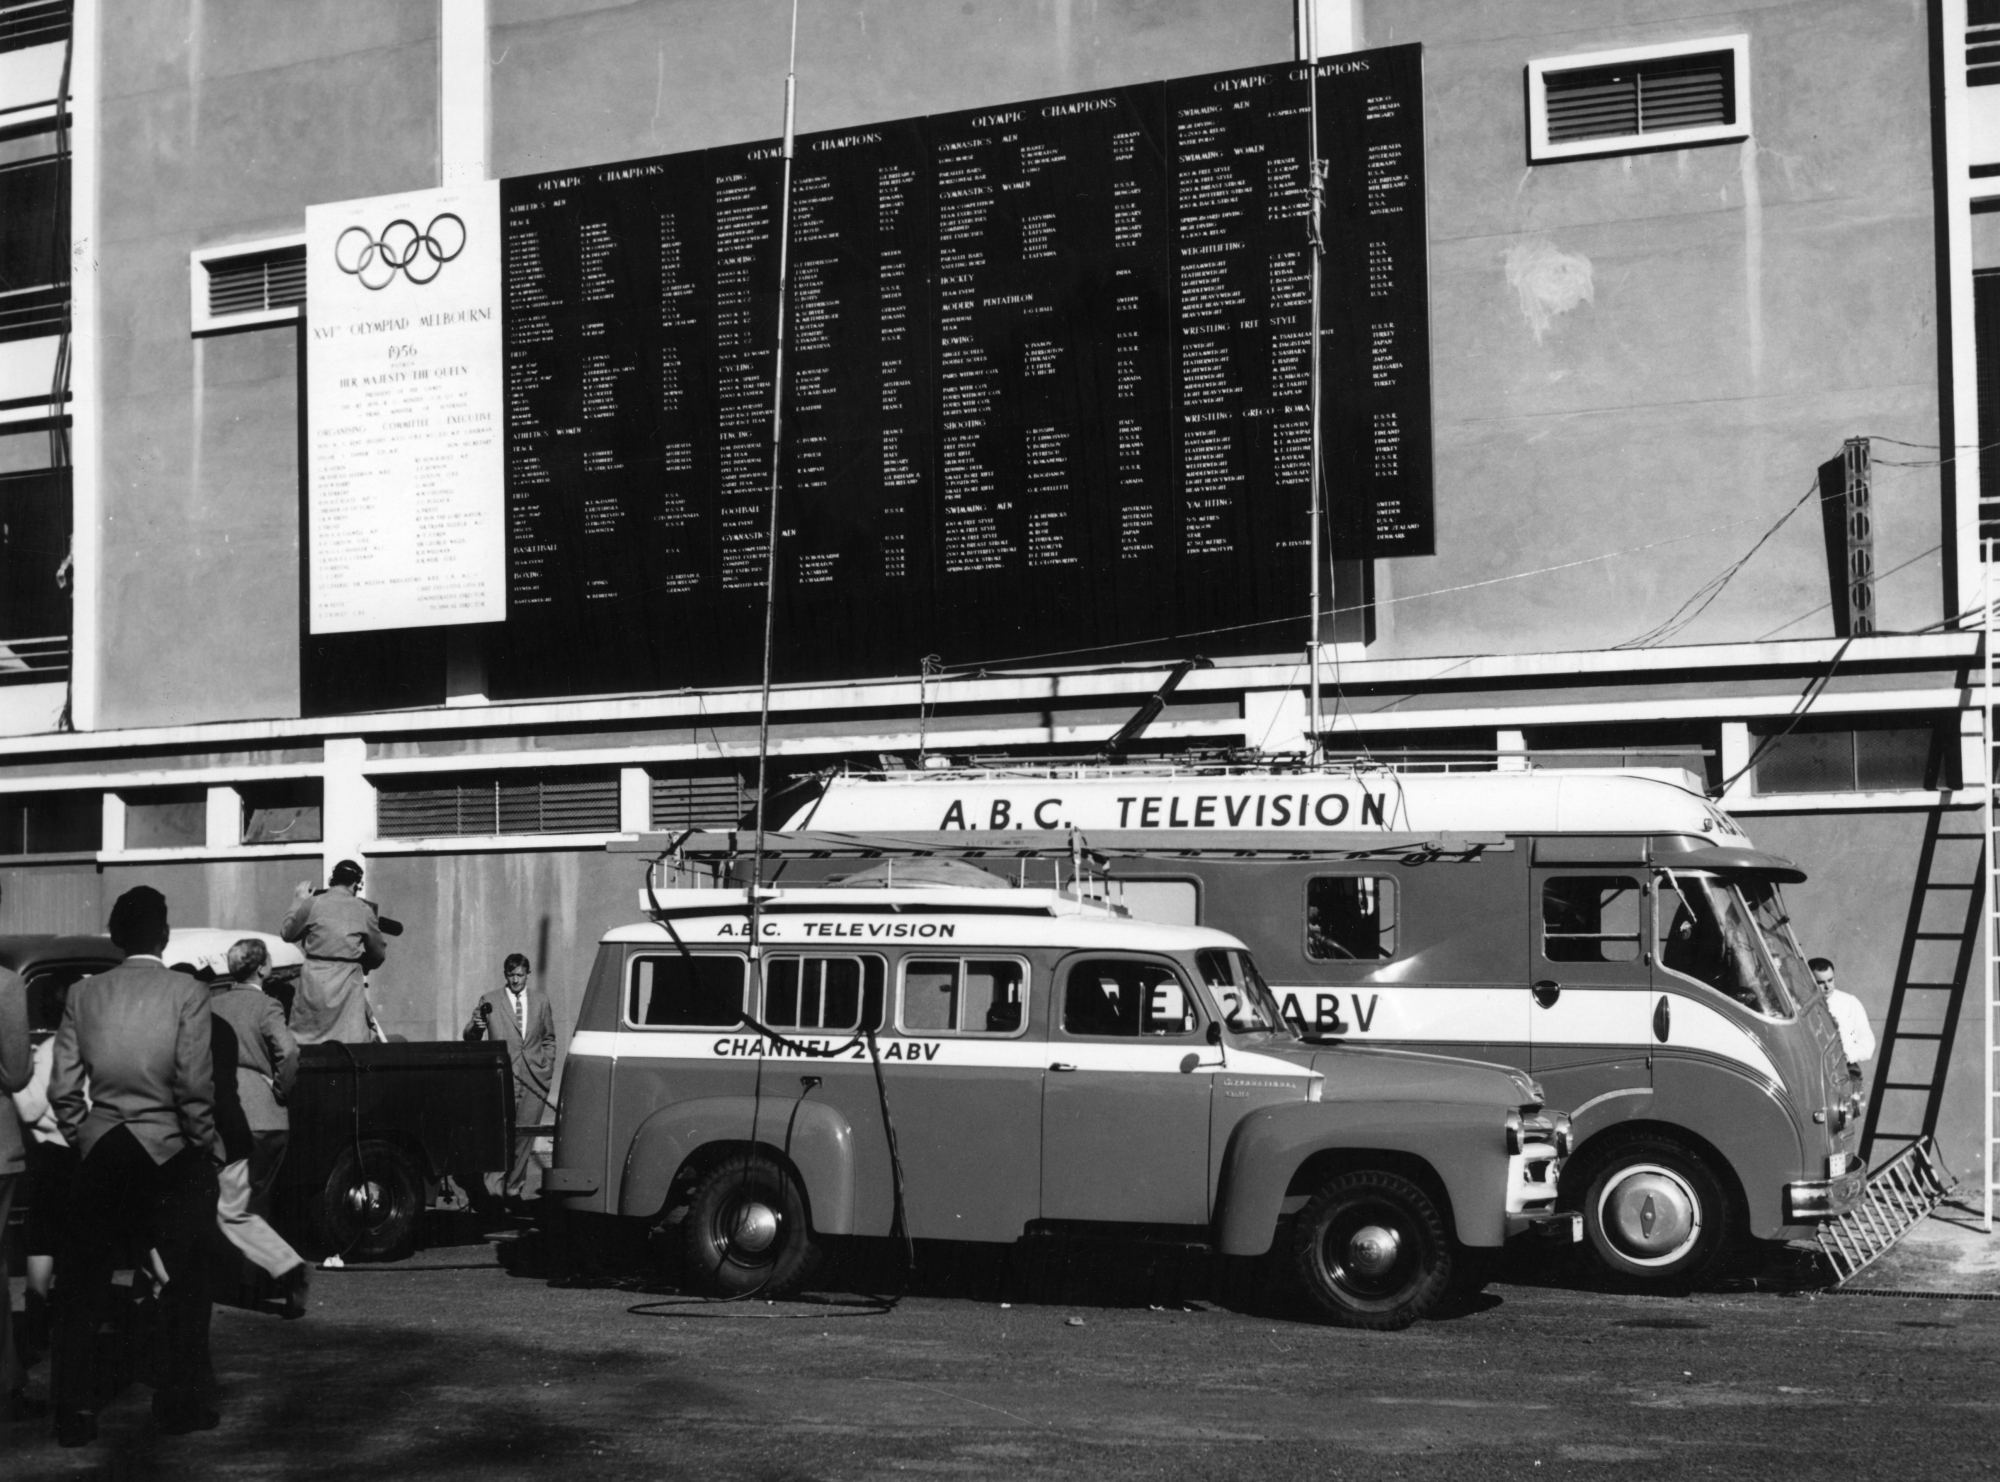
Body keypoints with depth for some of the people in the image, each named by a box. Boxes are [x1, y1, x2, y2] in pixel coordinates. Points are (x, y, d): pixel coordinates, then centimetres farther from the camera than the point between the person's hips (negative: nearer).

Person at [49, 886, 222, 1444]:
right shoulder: (186, 993, -8)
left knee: (82, 1288, 11)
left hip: (101, 1154, 3)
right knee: (185, 1282, 10)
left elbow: (62, 1091, 2)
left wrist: (83, 1142, 14)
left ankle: (75, 1414, 11)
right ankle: (181, 1403, 12)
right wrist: (207, 1148, -1)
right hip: (169, 1151, -3)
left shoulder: (84, 994, 3)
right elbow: (194, 1088, -13)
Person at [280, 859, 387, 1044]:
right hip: (348, 984, -1)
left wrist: (297, 903, 27)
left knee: (304, 1039, 10)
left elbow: (286, 934, 15)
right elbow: (378, 954, 12)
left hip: (315, 981, 1)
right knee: (352, 1043, -2)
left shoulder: (312, 903, 0)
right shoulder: (363, 910, 2)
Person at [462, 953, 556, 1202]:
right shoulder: (490, 1002, 3)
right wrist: (475, 1026, -23)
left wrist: (547, 1067, 9)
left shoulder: (541, 1000, 11)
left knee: (524, 1136, -1)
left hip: (534, 1079, 2)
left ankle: (513, 1188, 8)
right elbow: (470, 1038, -1)